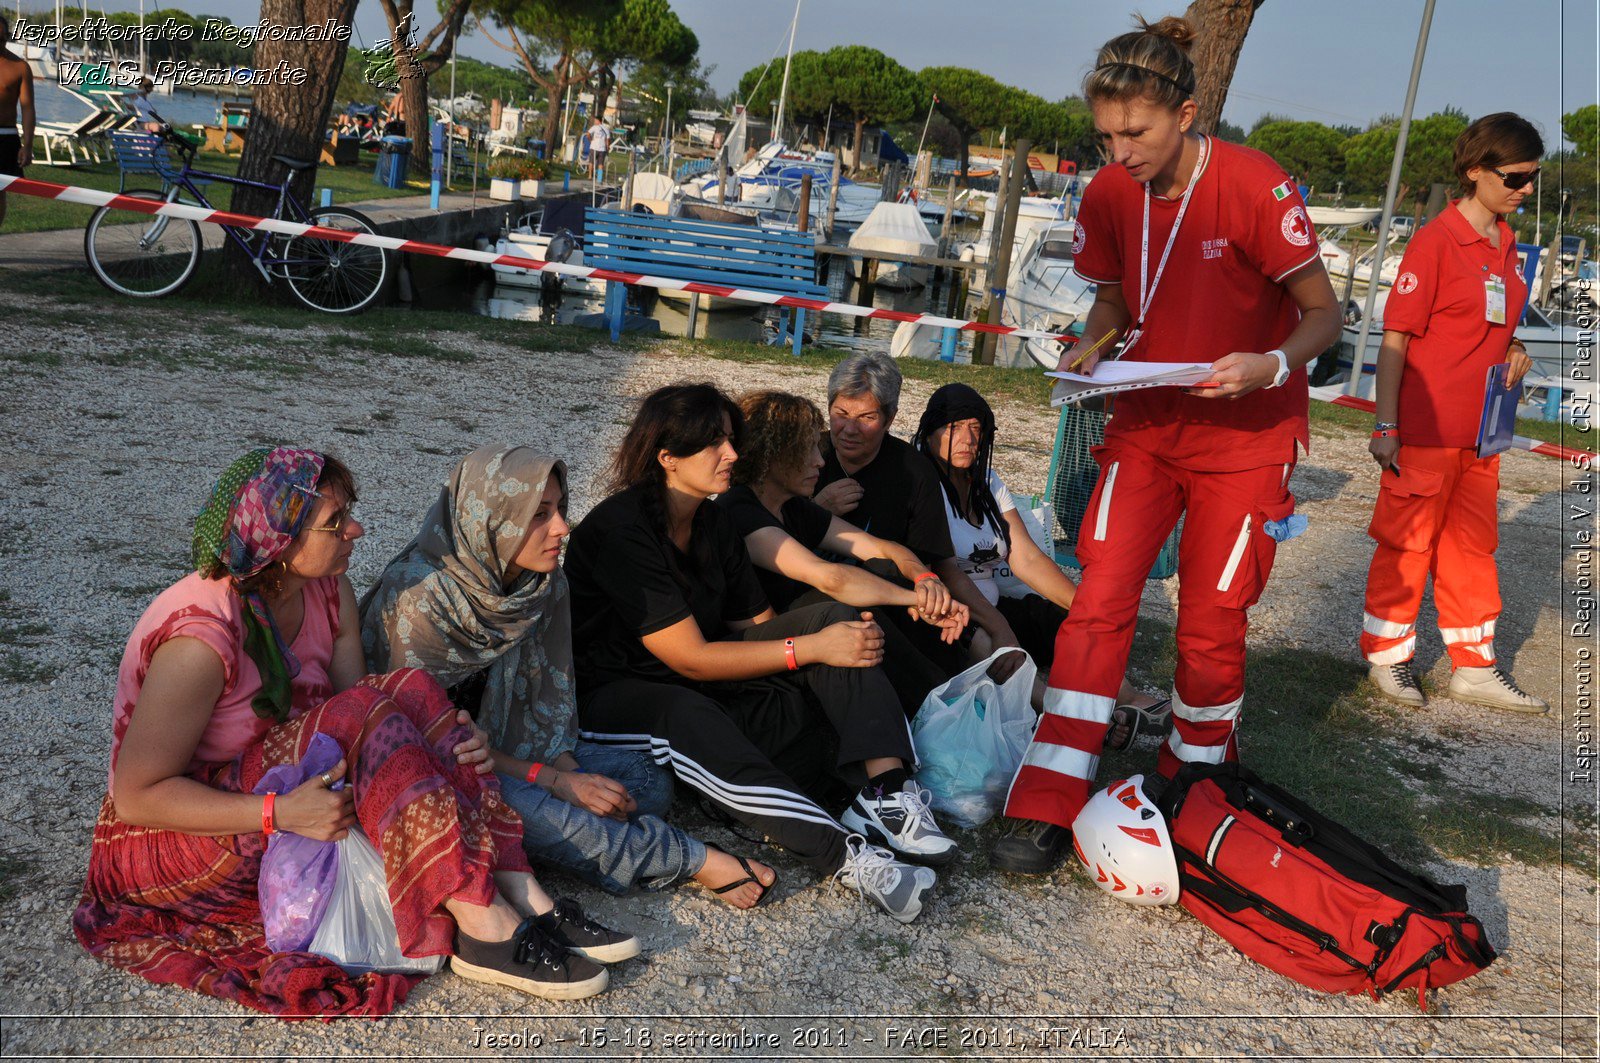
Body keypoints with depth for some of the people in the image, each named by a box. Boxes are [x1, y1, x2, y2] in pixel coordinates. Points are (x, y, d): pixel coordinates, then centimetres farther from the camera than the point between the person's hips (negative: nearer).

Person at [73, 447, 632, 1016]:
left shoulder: (328, 590, -3)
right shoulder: (200, 637, -26)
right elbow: (136, 794, -24)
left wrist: (449, 744, -23)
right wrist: (280, 812, -33)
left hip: (282, 783, 8)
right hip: (174, 837, -8)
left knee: (409, 689, -16)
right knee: (365, 715, -30)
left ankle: (521, 895, -24)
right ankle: (484, 926, -31)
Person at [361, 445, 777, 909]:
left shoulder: (547, 587, -5)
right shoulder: (417, 596, -24)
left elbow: (550, 698, 2)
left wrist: (569, 769, -18)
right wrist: (553, 780, -24)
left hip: (510, 741, 7)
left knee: (648, 782, -10)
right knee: (520, 804, -36)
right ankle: (693, 861, -20)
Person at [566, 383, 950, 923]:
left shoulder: (713, 522, 7)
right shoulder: (620, 531, -20)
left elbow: (755, 624, 5)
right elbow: (690, 658, -22)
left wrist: (846, 636, -13)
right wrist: (811, 648, -23)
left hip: (704, 686, 8)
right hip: (617, 692, -7)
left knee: (834, 617, -11)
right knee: (689, 721, -43)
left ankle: (885, 791, -31)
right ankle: (847, 853, -51)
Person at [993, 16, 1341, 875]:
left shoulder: (1254, 188, -18)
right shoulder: (1109, 194, -4)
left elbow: (1323, 315, -11)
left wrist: (1270, 366, -31)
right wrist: (1093, 344, -9)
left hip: (1244, 434, -3)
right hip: (1147, 425, 4)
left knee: (1211, 625, 3)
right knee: (1099, 597, -7)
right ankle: (1048, 807, -3)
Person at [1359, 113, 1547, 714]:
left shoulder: (1506, 246, 11)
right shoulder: (1436, 241, -12)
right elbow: (1395, 337, -13)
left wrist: (1512, 351, 2)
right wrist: (1385, 427, -16)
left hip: (1480, 432, 8)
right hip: (1425, 431, -8)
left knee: (1472, 545, 14)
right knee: (1408, 542, 4)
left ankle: (1473, 668, 24)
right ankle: (1387, 656, 19)